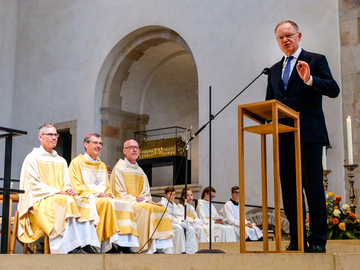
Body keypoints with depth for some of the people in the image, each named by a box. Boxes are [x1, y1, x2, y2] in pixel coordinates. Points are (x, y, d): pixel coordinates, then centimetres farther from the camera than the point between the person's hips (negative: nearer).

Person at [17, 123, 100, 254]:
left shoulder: (61, 161, 22)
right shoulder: (32, 158, 5)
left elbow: (67, 184, 16)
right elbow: (34, 185, -6)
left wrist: (69, 190, -10)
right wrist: (57, 192, -17)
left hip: (63, 198, 6)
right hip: (40, 202, -5)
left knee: (83, 203, -24)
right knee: (66, 203, -35)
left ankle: (87, 244, -35)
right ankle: (72, 247, -39)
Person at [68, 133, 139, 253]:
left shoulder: (102, 166, 26)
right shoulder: (77, 162, 6)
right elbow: (77, 187, -5)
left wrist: (109, 194, -1)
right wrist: (97, 194, -15)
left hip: (104, 198, 6)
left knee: (125, 203, -22)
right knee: (108, 203, -35)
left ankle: (124, 243, -31)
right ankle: (110, 245, -37)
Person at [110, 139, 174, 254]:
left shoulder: (140, 171, 22)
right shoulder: (119, 168, 1)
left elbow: (146, 193, 17)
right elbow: (120, 194, -7)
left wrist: (146, 200, -7)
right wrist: (135, 200, -18)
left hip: (142, 203, 7)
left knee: (161, 209, -17)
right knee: (147, 209, -31)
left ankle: (160, 247, -24)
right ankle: (147, 249, -31)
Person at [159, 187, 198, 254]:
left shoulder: (174, 205, 21)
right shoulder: (163, 203, -6)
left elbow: (179, 215, 14)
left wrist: (183, 220, -11)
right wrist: (180, 223, -24)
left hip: (174, 222, 8)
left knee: (191, 229, -12)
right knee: (179, 228, -36)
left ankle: (189, 250, -16)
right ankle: (180, 251, -31)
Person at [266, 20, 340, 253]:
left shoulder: (316, 60, 5)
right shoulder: (275, 70, 21)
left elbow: (334, 90, -6)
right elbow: (270, 102, 23)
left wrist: (310, 80, -22)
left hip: (309, 135, -6)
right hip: (284, 136, 6)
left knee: (313, 187, -7)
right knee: (289, 190, 5)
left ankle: (318, 242, -2)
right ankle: (297, 241, 11)